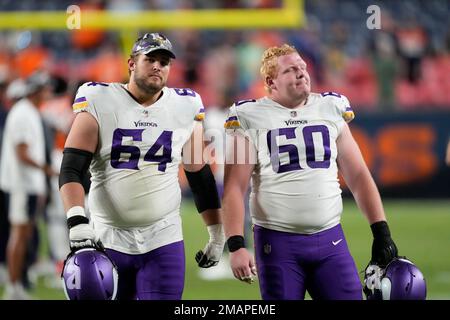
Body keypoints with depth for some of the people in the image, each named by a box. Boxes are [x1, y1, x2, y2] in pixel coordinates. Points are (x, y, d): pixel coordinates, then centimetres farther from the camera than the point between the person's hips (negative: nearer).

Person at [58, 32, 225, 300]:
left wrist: (218, 234, 16)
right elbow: (71, 169, -9)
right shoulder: (99, 103, -3)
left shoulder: (185, 108, 6)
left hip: (164, 240, 1)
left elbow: (200, 176, 16)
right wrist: (77, 221, -24)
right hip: (108, 240, -1)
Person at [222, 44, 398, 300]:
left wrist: (381, 232, 4)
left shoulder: (331, 111, 8)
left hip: (329, 239, 3)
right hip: (277, 241, -3)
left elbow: (358, 176, 11)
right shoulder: (251, 119, -2)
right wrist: (236, 246, -16)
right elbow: (234, 188, -5)